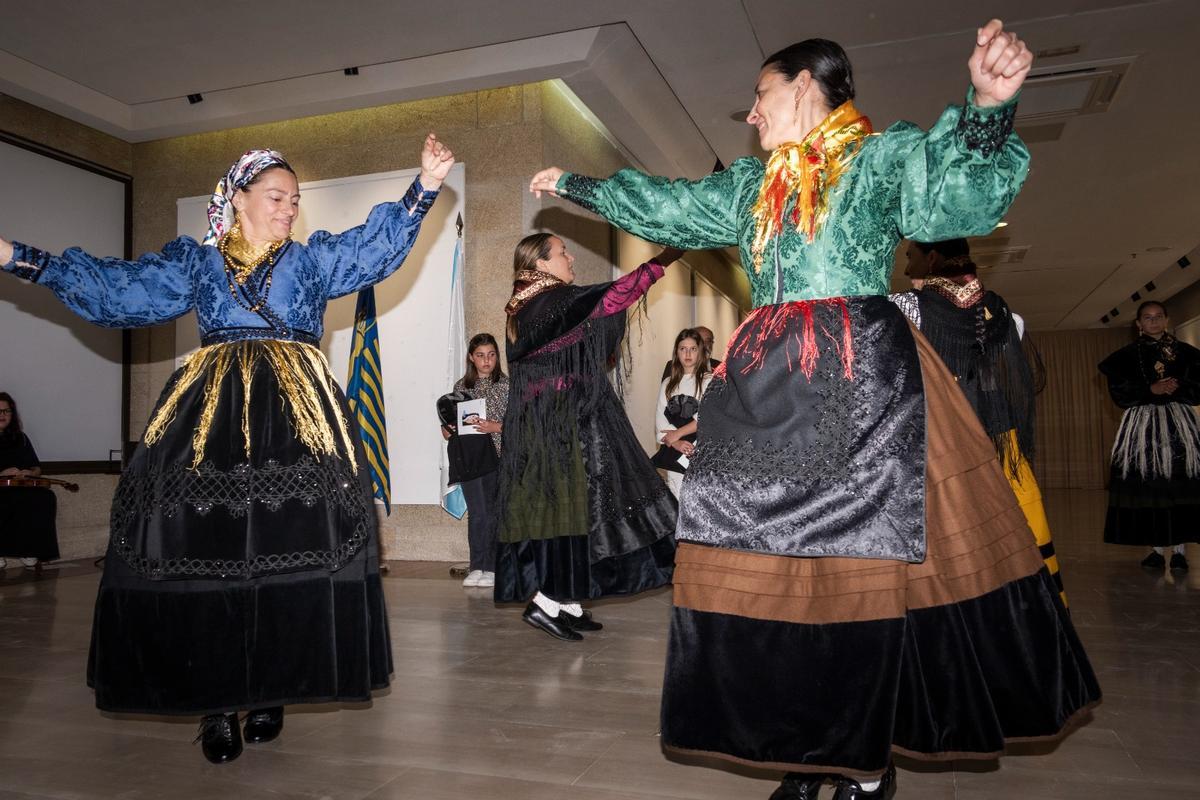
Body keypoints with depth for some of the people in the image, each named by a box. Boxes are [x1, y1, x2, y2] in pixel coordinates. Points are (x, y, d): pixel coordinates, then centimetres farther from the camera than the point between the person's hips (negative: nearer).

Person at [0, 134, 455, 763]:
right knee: (202, 546, -7)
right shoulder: (194, 261, 18)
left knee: (290, 546, -9)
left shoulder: (313, 259, 17)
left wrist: (425, 185, -4)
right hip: (211, 414, 1)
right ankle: (214, 702, 3)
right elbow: (113, 288, 17)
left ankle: (270, 691, 5)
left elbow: (378, 244, 6)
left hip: (294, 414, 0)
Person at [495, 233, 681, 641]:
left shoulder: (521, 311, 14)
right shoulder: (559, 301, -12)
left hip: (537, 426, 9)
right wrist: (667, 256, -9)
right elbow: (617, 294, -14)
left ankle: (565, 602, 13)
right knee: (574, 504, -5)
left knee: (553, 506, 9)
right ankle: (547, 601, -4)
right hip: (567, 424, -9)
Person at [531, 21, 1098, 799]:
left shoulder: (886, 156, 4)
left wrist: (988, 106, -32)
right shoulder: (750, 185, 21)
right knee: (773, 565, 2)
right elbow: (667, 206, 30)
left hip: (861, 381, -5)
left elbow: (961, 192, -13)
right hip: (768, 384, 6)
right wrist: (577, 185, 37)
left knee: (864, 566, -5)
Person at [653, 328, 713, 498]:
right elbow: (660, 417, 5)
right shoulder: (668, 383, 15)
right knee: (675, 500, 6)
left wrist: (677, 434, -5)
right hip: (673, 453, 4)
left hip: (700, 453, -4)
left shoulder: (710, 380, 0)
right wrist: (674, 443, -11)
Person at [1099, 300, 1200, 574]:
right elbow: (1119, 392, -2)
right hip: (1143, 425, -1)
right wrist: (1151, 390, -13)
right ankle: (1155, 550, 2)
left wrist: (1178, 388, -13)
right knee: (1147, 487, -5)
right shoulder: (1127, 355, 7)